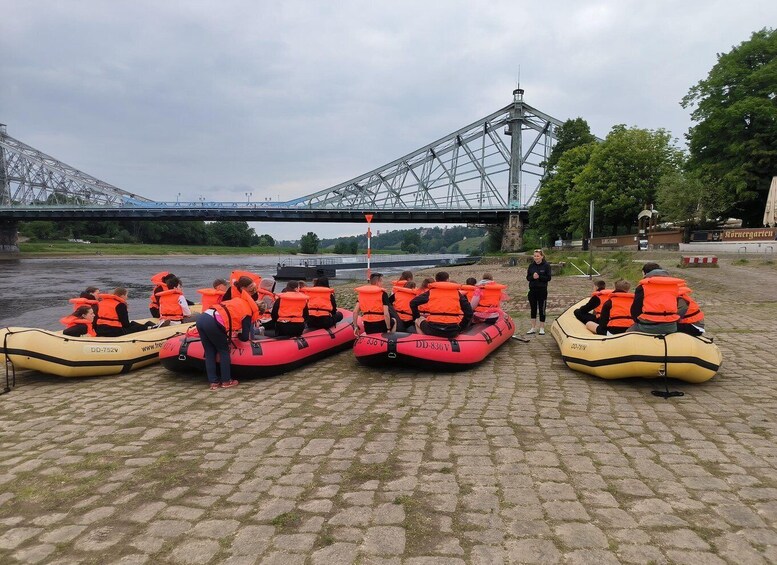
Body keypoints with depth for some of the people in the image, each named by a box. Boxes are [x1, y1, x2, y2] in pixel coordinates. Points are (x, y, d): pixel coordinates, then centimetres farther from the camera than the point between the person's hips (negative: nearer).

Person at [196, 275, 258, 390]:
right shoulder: (248, 312, 11)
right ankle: (226, 381, 18)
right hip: (213, 323, -7)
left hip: (202, 318, 7)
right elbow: (245, 337, 11)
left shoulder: (237, 300, 30)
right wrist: (239, 334, 32)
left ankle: (213, 382, 20)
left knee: (209, 352, 17)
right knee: (224, 351, 14)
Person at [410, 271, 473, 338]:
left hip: (433, 329, -1)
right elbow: (469, 312, 6)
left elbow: (413, 303, 7)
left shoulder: (431, 291, 10)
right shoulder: (457, 292, 12)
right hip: (452, 331, 1)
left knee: (418, 320, 30)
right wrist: (460, 328, 14)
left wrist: (417, 318, 22)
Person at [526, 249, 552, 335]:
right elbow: (528, 277, 6)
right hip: (532, 290, 4)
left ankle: (542, 328, 12)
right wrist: (532, 277, -15)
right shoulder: (531, 265, 6)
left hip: (542, 290, -3)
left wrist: (539, 277, -20)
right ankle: (533, 328, 16)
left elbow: (548, 278, -8)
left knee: (542, 309, 3)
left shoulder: (546, 265, -4)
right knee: (533, 309, 8)